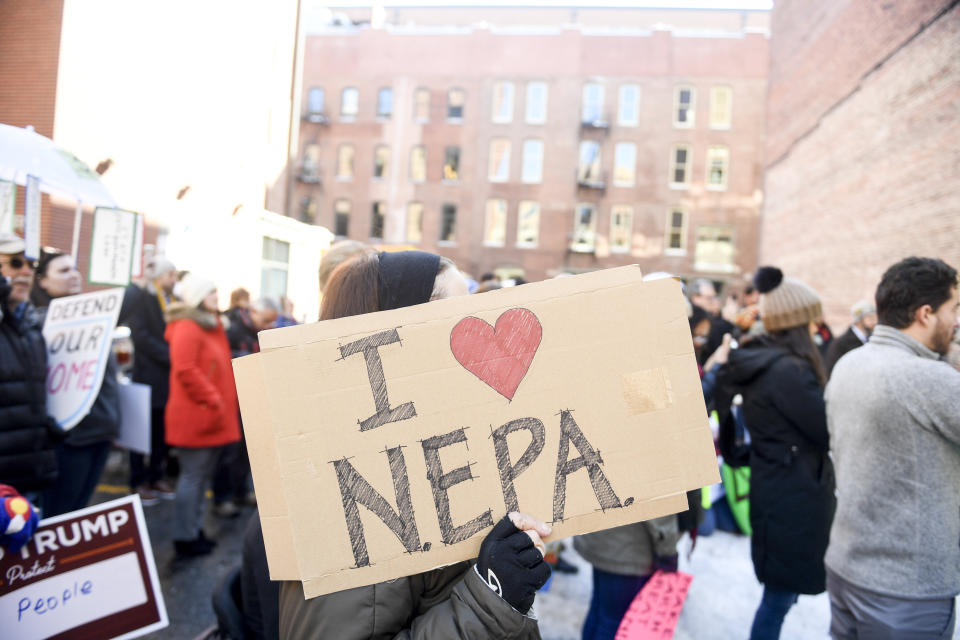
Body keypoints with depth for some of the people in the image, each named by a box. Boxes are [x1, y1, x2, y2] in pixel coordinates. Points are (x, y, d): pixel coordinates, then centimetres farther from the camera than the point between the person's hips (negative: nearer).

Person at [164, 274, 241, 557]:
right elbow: (185, 370, -23)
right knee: (193, 476, -2)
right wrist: (212, 401, -20)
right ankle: (185, 538, 9)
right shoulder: (187, 328, -13)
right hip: (195, 417, -10)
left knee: (202, 475, 16)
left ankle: (195, 529, 28)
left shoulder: (212, 325, 17)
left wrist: (222, 402, 15)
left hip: (213, 417, 10)